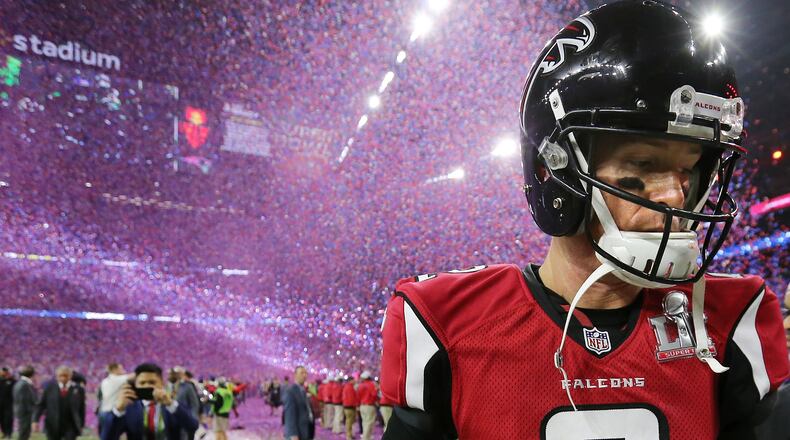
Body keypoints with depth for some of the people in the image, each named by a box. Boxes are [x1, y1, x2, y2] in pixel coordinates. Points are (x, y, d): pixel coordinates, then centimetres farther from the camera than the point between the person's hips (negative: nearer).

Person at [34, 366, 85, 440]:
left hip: (70, 427, -1)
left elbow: (81, 409, 2)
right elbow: (41, 404, 1)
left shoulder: (78, 389, -4)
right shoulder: (49, 387, -2)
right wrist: (35, 420, -9)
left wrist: (81, 425, 3)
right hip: (53, 426, 1)